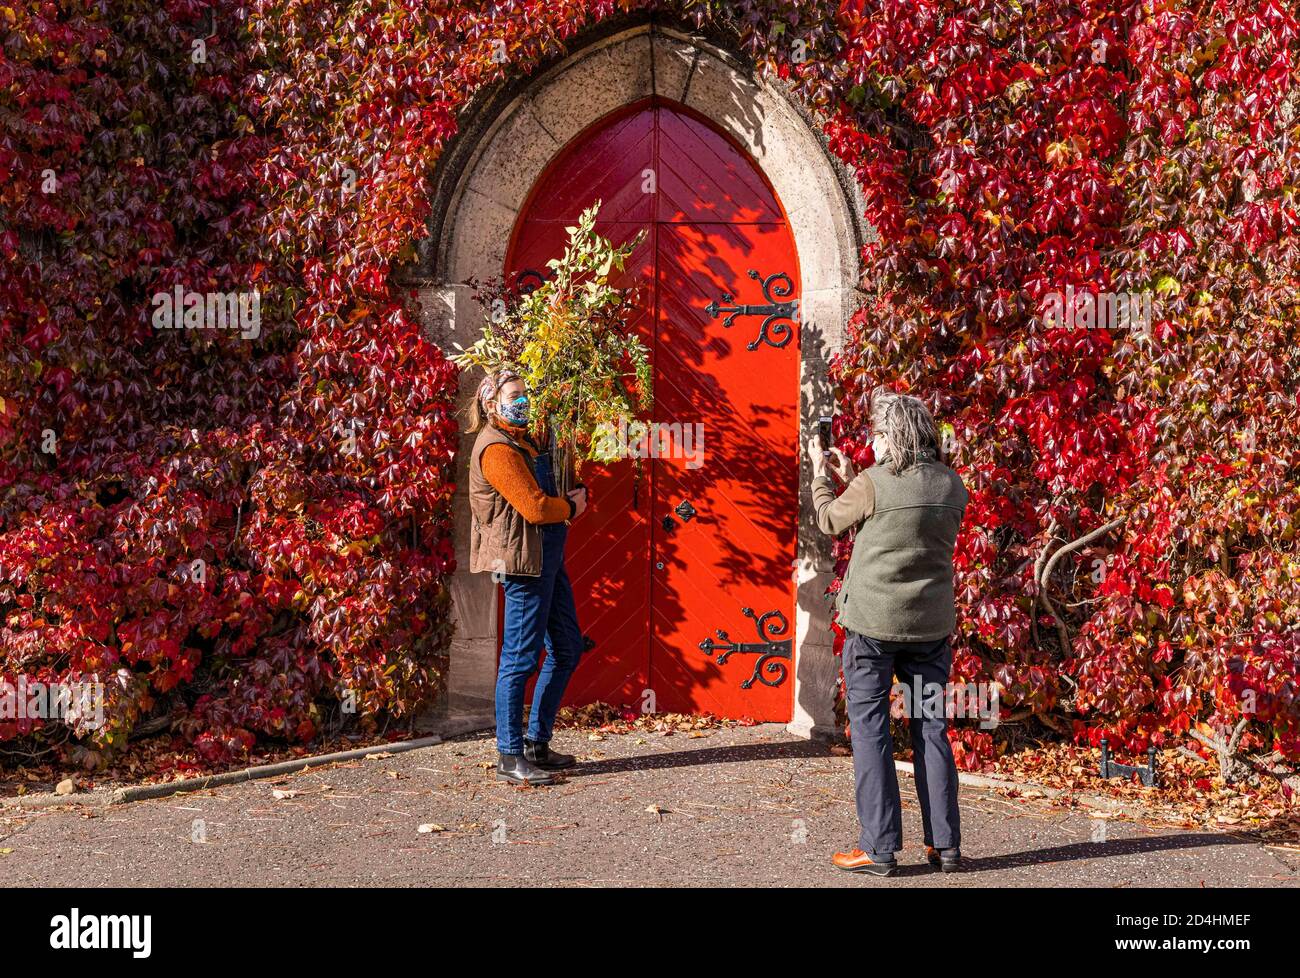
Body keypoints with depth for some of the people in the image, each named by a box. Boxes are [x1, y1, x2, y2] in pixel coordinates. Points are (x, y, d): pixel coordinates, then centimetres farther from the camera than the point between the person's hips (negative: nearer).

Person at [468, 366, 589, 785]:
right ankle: (510, 756, 3)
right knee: (521, 657, -5)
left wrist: (573, 497, 2)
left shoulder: (520, 439, 17)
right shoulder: (496, 448, -14)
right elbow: (534, 507, -20)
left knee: (567, 648, 14)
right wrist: (571, 506, -2)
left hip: (547, 557, 10)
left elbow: (547, 493, 23)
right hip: (523, 561, -10)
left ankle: (537, 742, 22)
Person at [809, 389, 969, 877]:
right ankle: (946, 845, 15)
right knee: (931, 730, 12)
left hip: (872, 623, -5)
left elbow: (830, 521, 3)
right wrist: (850, 478, 23)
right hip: (931, 624, 5)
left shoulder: (872, 483, -14)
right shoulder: (952, 486, 3)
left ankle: (879, 848, 4)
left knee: (870, 730, 3)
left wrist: (821, 475, 21)